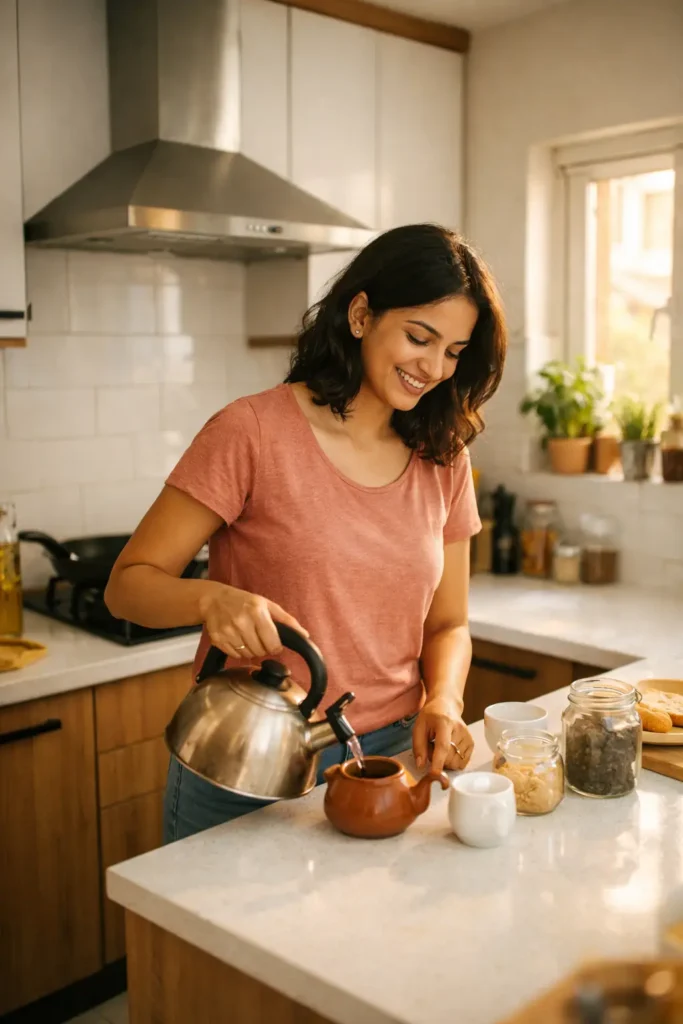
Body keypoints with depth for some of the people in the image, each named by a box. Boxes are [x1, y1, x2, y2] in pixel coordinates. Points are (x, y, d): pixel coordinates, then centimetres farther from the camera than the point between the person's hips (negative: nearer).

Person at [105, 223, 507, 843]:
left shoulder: (445, 460, 2)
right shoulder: (253, 432, -14)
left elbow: (446, 625, 8)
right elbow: (129, 585, -11)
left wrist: (442, 700, -12)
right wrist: (212, 598, -31)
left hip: (388, 764, 5)